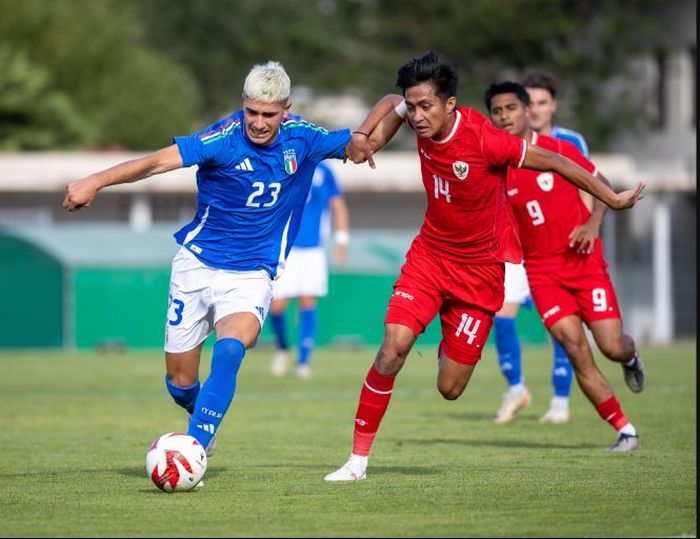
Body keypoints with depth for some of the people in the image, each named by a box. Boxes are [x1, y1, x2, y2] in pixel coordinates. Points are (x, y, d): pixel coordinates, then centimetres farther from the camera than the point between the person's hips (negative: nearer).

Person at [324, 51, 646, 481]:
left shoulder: (482, 139, -26)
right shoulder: (423, 123, -9)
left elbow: (553, 162, -15)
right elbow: (391, 103, 16)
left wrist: (613, 200, -7)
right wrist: (363, 134, -3)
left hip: (481, 267, -4)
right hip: (430, 252, 4)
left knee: (450, 389, -1)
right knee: (394, 345, -19)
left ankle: (452, 345, 37)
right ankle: (359, 458, -9)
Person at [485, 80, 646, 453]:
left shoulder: (559, 150, -5)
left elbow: (602, 185, 5)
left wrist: (593, 223, -11)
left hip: (584, 261, -1)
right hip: (541, 271, 1)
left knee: (612, 347, -6)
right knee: (576, 350, -14)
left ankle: (631, 356, 35)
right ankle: (625, 431, -5)